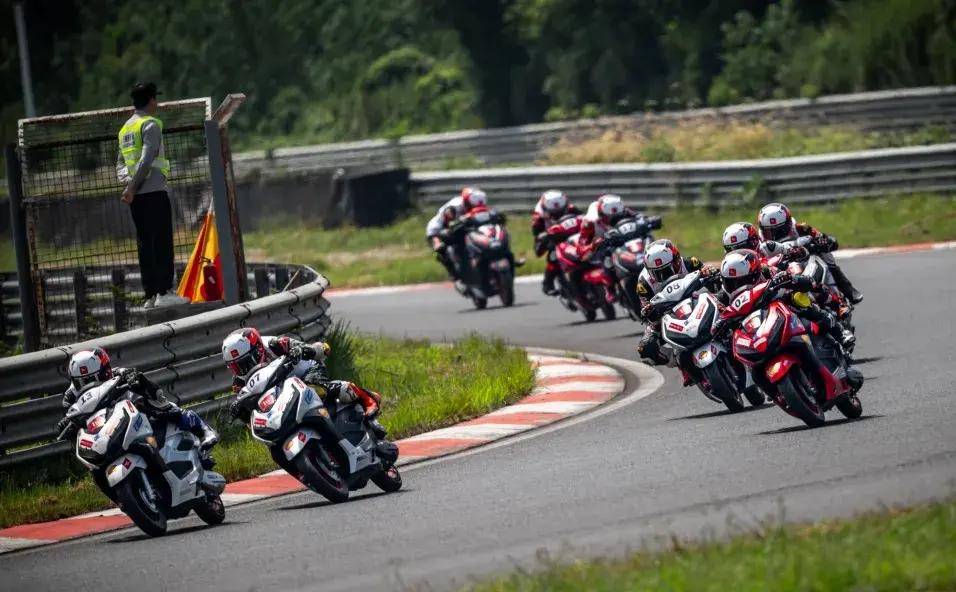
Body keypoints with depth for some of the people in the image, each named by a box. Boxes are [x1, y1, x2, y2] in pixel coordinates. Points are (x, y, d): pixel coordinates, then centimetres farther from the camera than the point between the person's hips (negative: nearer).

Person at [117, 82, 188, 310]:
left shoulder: (125, 128, 20)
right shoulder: (151, 124, -5)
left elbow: (120, 162, 19)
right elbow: (147, 159, -16)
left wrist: (126, 181, 5)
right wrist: (132, 187, -16)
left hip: (136, 196, 7)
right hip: (154, 191, -7)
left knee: (145, 245, 7)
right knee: (162, 241, -7)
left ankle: (150, 295, 4)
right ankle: (164, 292, -13)